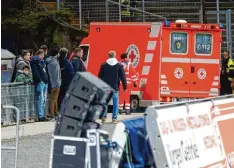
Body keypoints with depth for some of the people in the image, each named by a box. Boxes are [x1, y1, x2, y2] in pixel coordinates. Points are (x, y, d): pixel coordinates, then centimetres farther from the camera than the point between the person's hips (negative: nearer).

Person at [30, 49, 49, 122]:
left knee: (44, 100, 10)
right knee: (41, 100, -10)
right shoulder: (34, 62, -6)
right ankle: (40, 116, -9)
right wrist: (40, 80, -18)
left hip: (45, 82, 8)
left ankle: (43, 115, 15)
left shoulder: (42, 61, 19)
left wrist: (46, 80, 12)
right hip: (40, 83, -8)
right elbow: (35, 72, -15)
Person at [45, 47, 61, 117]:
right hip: (55, 84, -9)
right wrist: (57, 84, -14)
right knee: (53, 99, -3)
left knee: (54, 98, 19)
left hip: (50, 83, 9)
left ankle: (55, 112, 29)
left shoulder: (48, 61, 8)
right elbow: (56, 74, -19)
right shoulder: (55, 62, -18)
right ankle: (52, 113, -1)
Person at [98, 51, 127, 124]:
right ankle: (114, 118, 0)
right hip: (115, 88, -1)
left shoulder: (104, 65, 1)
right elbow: (123, 77, -1)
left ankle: (104, 117, 5)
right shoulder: (119, 65, -2)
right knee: (115, 103, 3)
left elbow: (100, 76, 5)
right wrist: (124, 86, 4)